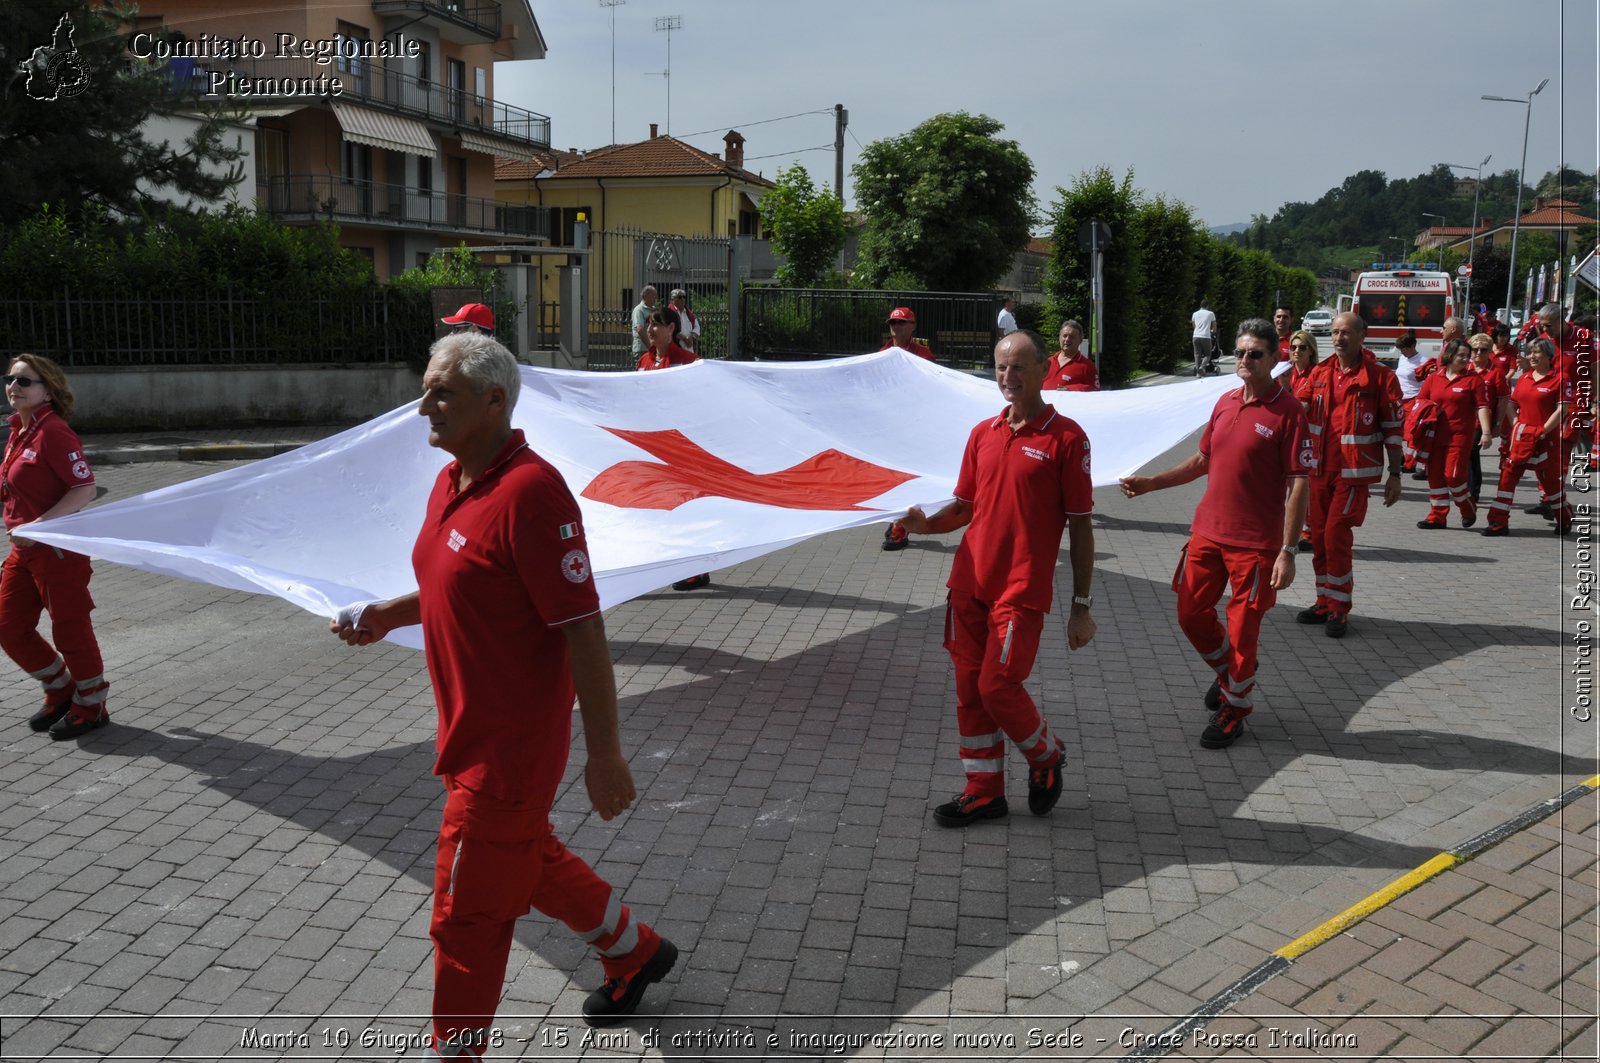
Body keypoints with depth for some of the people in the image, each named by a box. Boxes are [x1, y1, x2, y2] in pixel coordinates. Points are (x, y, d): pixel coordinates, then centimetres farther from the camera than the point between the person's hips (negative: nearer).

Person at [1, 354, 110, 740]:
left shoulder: (53, 432, -17)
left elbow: (85, 489, -23)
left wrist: (39, 526, -28)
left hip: (58, 549, -9)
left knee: (70, 631, 4)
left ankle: (90, 707, 22)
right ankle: (61, 690, 34)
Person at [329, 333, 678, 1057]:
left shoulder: (530, 491, -25)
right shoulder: (452, 480, 6)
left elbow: (582, 629, -26)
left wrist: (604, 754, -24)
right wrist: (388, 615, 3)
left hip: (508, 748, -10)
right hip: (473, 733, 10)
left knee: (467, 920, 3)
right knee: (530, 856, 27)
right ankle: (635, 952, 49)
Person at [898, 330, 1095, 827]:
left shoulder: (1065, 437, -7)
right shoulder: (982, 434, 10)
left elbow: (1080, 525, -6)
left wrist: (1082, 607, -7)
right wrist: (926, 523, -6)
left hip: (1022, 590, -6)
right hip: (968, 583, 6)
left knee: (998, 688, -8)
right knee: (969, 689, 8)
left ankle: (1047, 755, 22)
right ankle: (984, 791, 22)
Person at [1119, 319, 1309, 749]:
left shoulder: (1288, 411, -12)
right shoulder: (1225, 403, 8)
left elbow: (1298, 485, -14)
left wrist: (1288, 552, -18)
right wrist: (1151, 483, 13)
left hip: (1255, 542, -6)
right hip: (1208, 531, 6)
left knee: (1243, 630, 3)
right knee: (1191, 614, 12)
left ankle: (1234, 709, 23)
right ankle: (1227, 673, 39)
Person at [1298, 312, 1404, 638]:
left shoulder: (1380, 375, -8)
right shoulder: (1320, 372, 6)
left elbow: (1393, 428, -6)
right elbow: (1302, 415, 16)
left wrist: (1394, 474, -6)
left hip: (1354, 472, -5)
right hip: (1320, 470, 5)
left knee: (1337, 536, -8)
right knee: (1319, 537, 10)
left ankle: (1339, 609, 4)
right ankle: (1325, 602, 24)